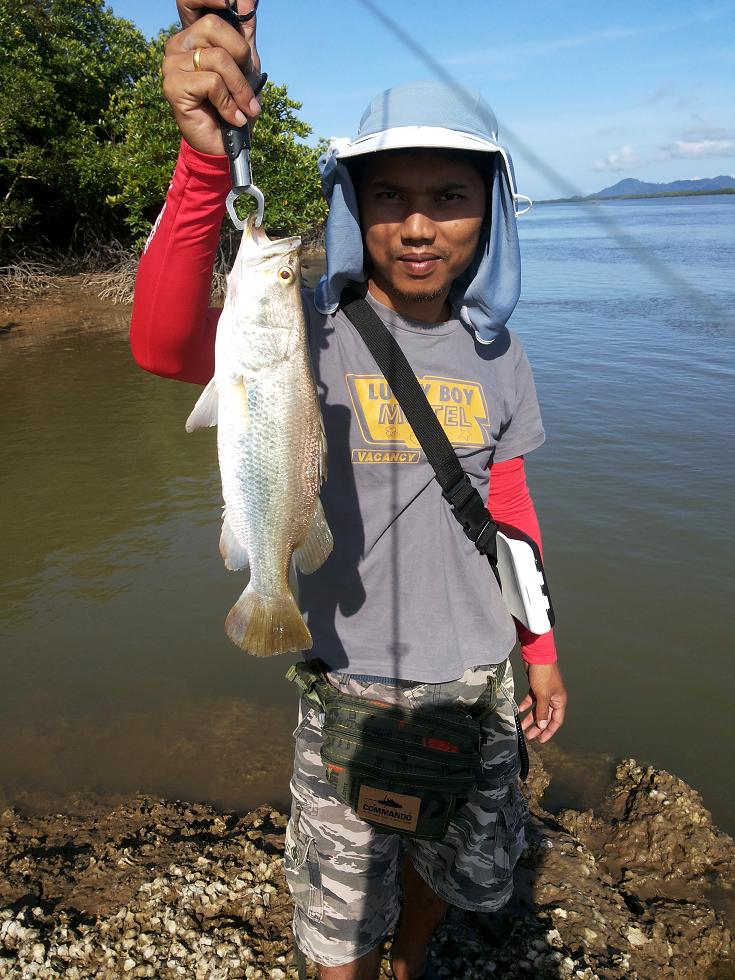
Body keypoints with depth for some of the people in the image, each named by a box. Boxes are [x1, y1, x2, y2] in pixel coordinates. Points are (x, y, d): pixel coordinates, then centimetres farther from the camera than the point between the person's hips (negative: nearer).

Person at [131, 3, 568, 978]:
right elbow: (165, 344, -35)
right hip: (354, 687, -4)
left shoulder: (495, 354, -2)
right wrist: (207, 161, -48)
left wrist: (539, 650, 11)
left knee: (455, 867, 28)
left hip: (479, 681, 5)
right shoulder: (312, 331, -16)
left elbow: (508, 508, 7)